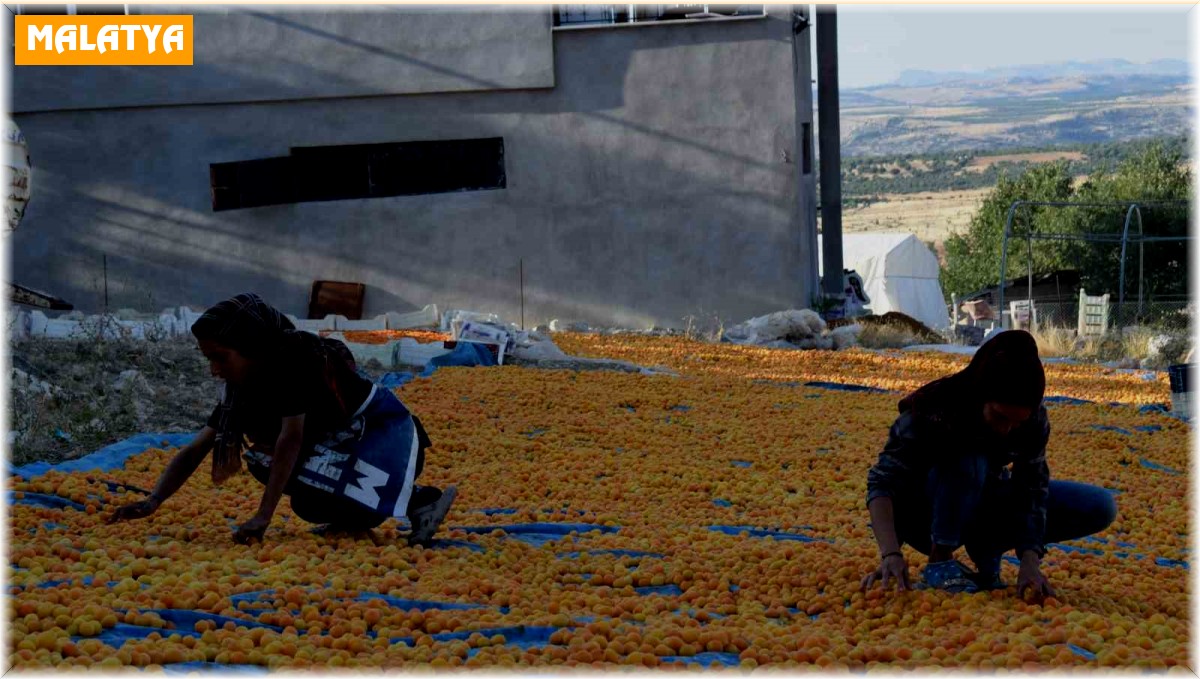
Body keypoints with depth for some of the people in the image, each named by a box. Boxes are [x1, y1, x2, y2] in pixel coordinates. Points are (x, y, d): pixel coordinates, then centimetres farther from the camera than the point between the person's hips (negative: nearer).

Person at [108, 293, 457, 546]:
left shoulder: (296, 356, -23)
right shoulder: (244, 389, -1)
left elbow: (291, 438, -29)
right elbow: (194, 450, -1)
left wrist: (263, 516, -33)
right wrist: (153, 501, -17)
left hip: (387, 432, -8)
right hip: (342, 444, 8)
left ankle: (419, 500, -19)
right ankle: (353, 519, 1)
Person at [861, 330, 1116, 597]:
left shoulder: (1034, 420, -19)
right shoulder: (932, 411, -31)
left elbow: (1032, 489, -22)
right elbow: (882, 481, -35)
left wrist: (1030, 562, -38)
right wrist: (891, 554, -49)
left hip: (980, 507, 5)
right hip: (925, 513, -5)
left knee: (1100, 507, -12)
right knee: (968, 462, -37)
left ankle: (986, 548, -7)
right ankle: (939, 559, -22)